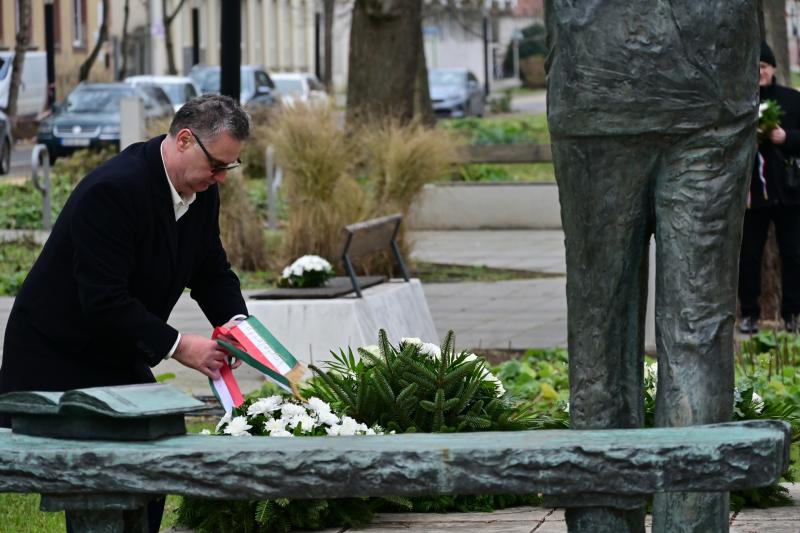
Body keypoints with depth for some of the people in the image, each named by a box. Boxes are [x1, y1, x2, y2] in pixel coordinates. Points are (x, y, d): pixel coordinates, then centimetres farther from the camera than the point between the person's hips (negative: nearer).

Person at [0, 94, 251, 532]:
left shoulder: (202, 191, -1)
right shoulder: (114, 189, -29)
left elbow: (211, 270, 11)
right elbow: (104, 301, -31)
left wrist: (235, 321, -10)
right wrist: (177, 346, -30)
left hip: (118, 360, 9)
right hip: (54, 361, -8)